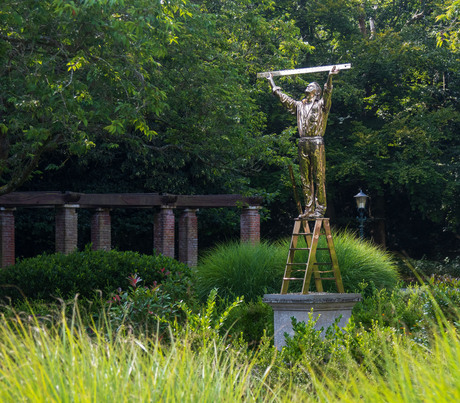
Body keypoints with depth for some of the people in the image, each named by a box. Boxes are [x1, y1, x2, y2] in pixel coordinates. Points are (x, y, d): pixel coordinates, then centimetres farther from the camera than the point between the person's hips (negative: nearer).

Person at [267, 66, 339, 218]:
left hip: (316, 144, -6)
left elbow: (327, 92, -13)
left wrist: (330, 77, -28)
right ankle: (309, 209, 8)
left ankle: (320, 209, -7)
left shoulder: (321, 104, 5)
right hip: (303, 143, 6)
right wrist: (272, 82, 30)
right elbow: (282, 97, 27)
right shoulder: (299, 105, 20)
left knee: (319, 177, -6)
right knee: (305, 178, 5)